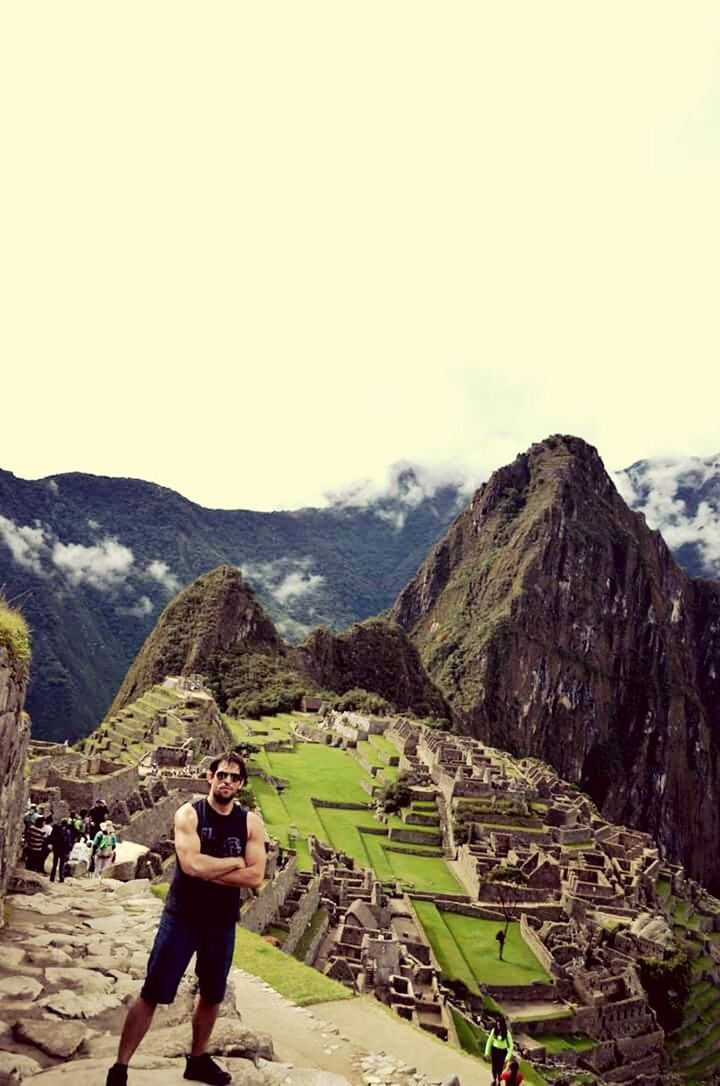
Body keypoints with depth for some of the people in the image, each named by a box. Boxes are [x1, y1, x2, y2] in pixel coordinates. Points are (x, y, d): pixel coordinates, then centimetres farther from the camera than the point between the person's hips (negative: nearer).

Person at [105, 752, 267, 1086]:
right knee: (152, 994, 0)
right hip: (182, 917, -4)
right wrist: (235, 862, -16)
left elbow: (255, 877, -14)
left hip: (223, 923, 4)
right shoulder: (189, 814, -12)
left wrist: (208, 870, -20)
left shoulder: (251, 823, -4)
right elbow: (192, 864, -27)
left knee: (212, 995, 19)